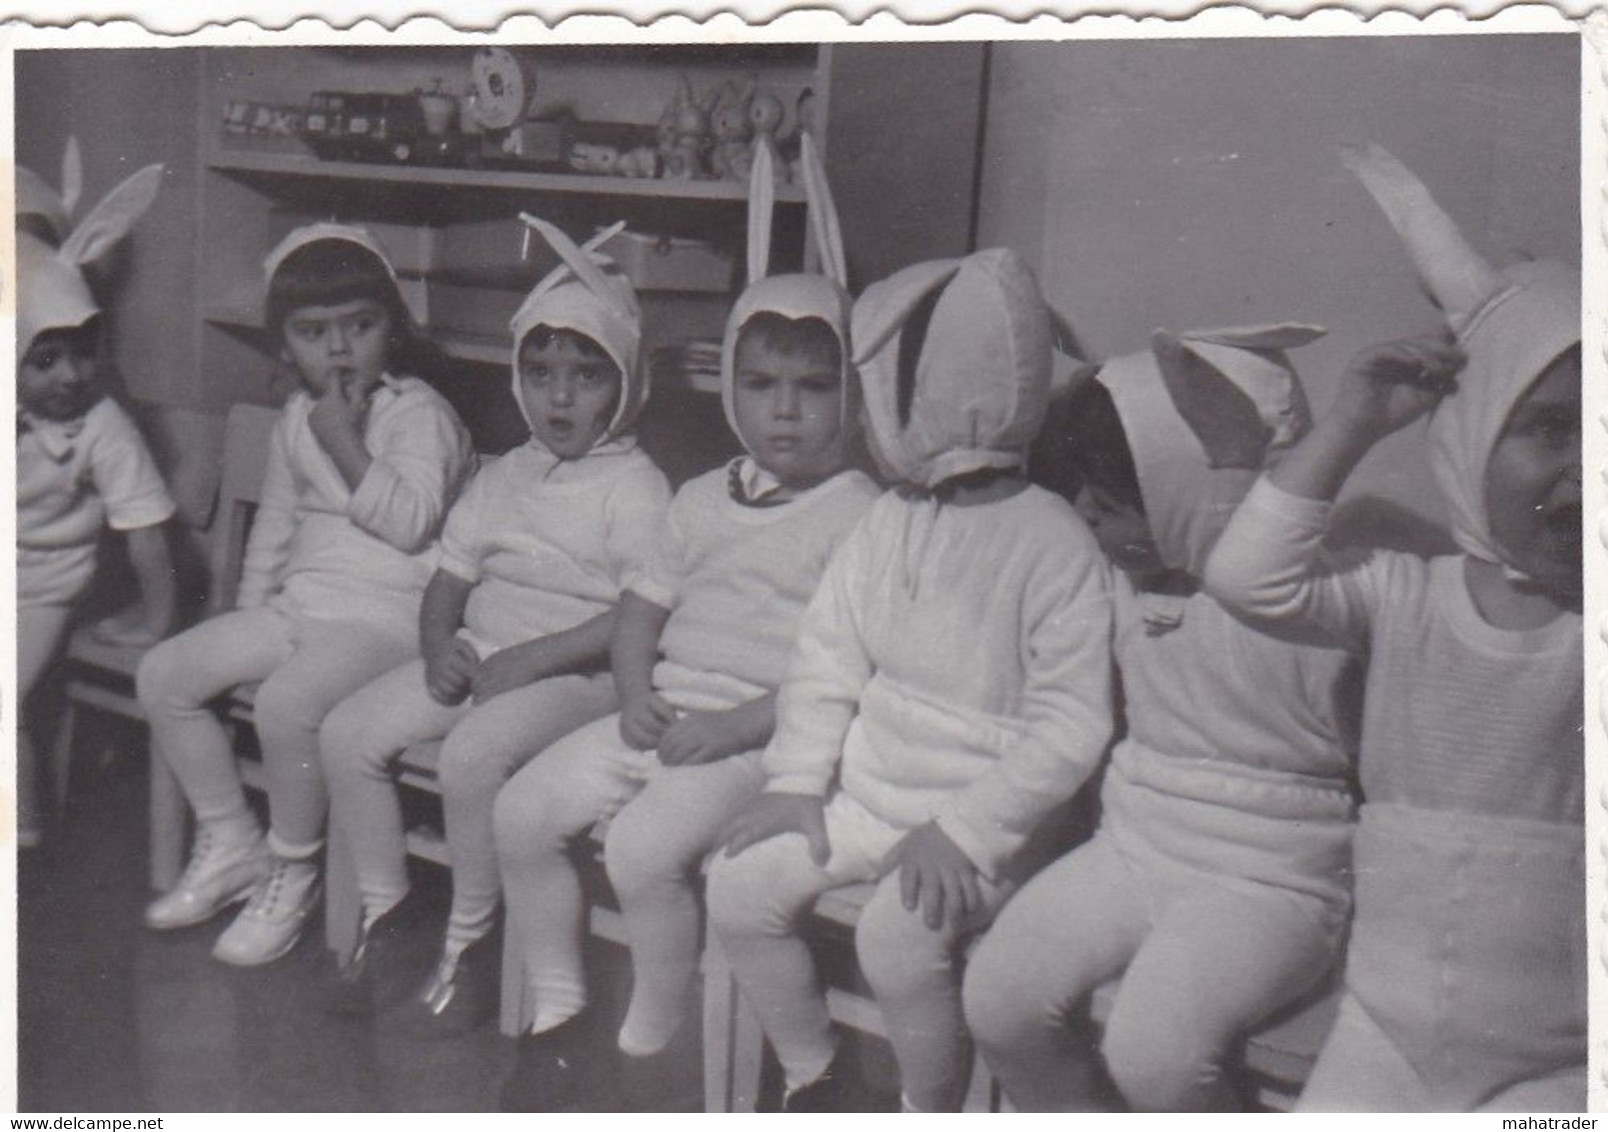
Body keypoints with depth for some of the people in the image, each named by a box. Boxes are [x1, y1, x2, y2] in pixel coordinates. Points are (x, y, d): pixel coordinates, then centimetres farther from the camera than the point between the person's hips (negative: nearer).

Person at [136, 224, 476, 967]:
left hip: (383, 615, -8)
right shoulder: (296, 420, 15)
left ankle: (292, 872, -9)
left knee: (287, 699, -33)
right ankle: (229, 844, 12)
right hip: (297, 604, 8)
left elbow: (411, 522, -22)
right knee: (164, 673, -3)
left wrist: (344, 443, -22)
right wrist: (250, 614, 18)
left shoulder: (419, 413, -8)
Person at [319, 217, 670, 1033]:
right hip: (476, 657, 7)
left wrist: (531, 657, -20)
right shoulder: (504, 477, 14)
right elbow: (451, 576, 16)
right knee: (347, 733, -7)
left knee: (470, 754, -31)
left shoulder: (635, 487, -7)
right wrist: (439, 644, -5)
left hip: (575, 674, -7)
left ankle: (469, 944, -9)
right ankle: (384, 914, 9)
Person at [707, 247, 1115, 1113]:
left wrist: (966, 829, -22)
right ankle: (816, 1076, 15)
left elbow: (1070, 725, -16)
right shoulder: (889, 523, 5)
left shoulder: (1053, 544, -15)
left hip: (977, 817, -6)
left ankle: (931, 1110, 1)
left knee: (896, 934, -29)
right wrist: (797, 780, -2)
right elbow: (827, 658, 9)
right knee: (739, 885, -7)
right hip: (866, 794, 7)